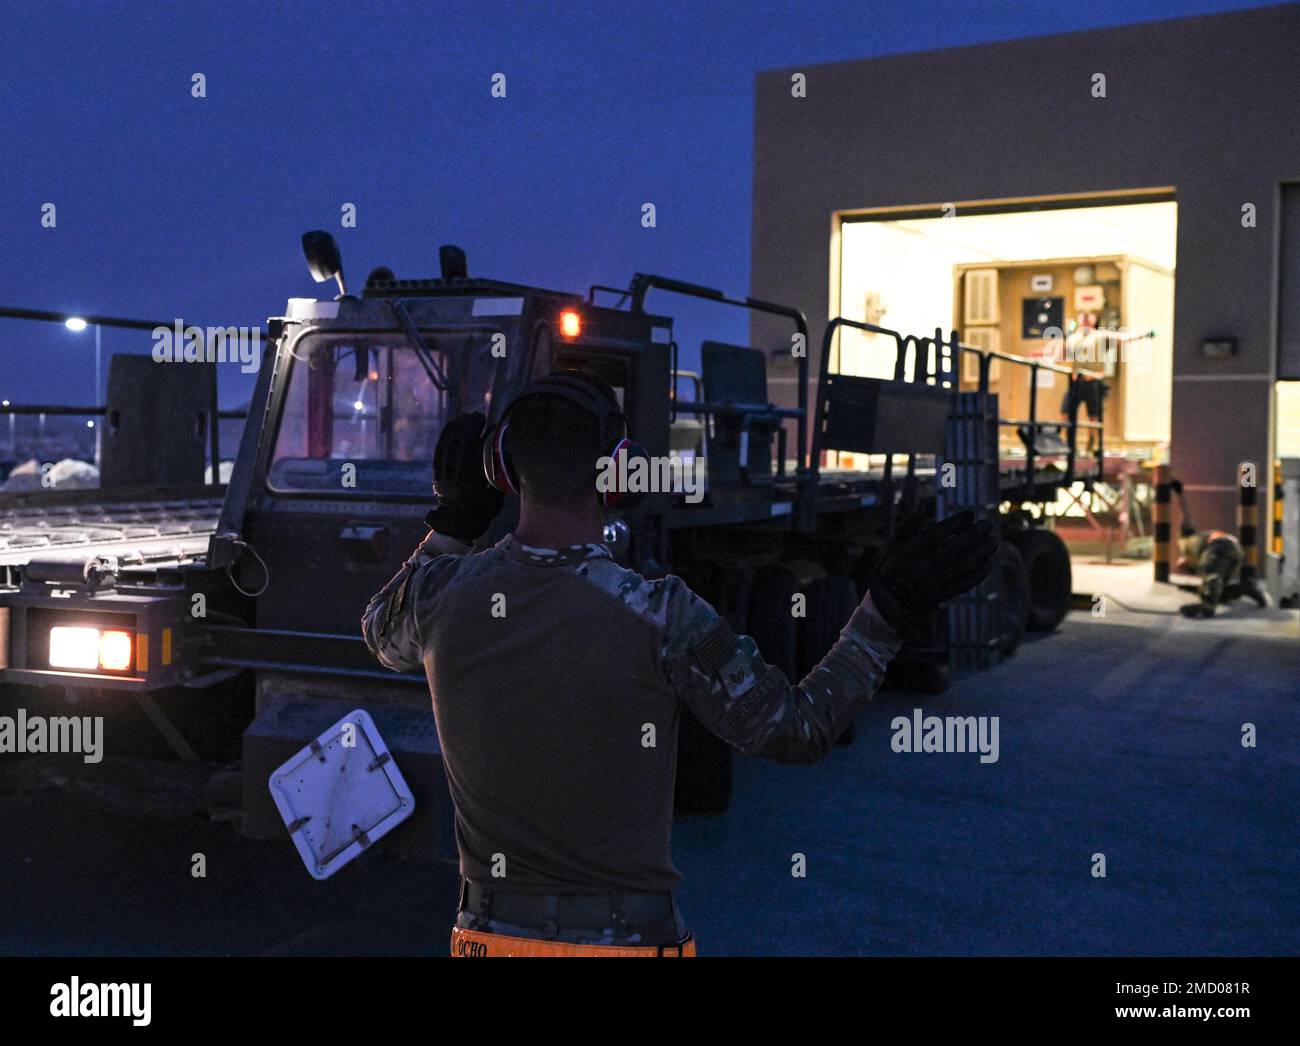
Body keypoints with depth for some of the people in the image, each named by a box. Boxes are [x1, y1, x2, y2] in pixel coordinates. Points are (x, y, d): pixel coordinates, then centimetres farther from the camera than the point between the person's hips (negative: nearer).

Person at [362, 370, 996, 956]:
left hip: (489, 935, 4)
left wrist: (452, 522, 23)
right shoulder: (662, 617, -19)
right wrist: (889, 611, -3)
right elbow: (798, 731, -7)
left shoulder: (444, 593, -8)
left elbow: (385, 637, 19)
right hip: (627, 939, -3)